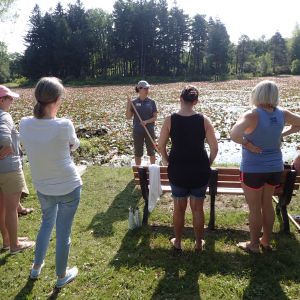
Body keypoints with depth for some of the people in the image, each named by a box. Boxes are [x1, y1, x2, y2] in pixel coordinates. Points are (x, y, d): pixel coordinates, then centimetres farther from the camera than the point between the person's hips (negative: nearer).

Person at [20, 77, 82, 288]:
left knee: (47, 223, 29)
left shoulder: (25, 124, -12)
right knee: (63, 231, 12)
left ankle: (36, 267, 43)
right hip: (69, 187, -4)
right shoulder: (64, 125, -23)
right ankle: (62, 276, 32)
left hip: (42, 187, 5)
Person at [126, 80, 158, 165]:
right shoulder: (134, 102, -1)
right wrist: (128, 106, -15)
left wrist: (146, 121, -19)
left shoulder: (151, 102, -1)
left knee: (151, 151, 11)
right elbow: (128, 117, -2)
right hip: (138, 131, 0)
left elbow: (155, 117, -2)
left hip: (150, 130, 0)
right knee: (138, 152, 9)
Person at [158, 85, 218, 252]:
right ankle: (199, 243, 29)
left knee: (179, 208, 15)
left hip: (177, 169, 0)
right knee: (197, 208, 14)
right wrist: (208, 164, 11)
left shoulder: (170, 120, -8)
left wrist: (167, 161, 14)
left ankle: (177, 242, 30)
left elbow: (161, 145, -2)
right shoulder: (203, 120, -8)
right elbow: (214, 147, -6)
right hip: (200, 170, 0)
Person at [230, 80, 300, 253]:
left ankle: (254, 245, 25)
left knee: (254, 208, 9)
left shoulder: (253, 115, -22)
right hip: (275, 167, 6)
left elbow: (234, 135, -38)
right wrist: (283, 134, 8)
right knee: (267, 204, 21)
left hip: (254, 169, -6)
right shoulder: (282, 114, -4)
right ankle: (267, 241, 35)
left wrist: (247, 144, -21)